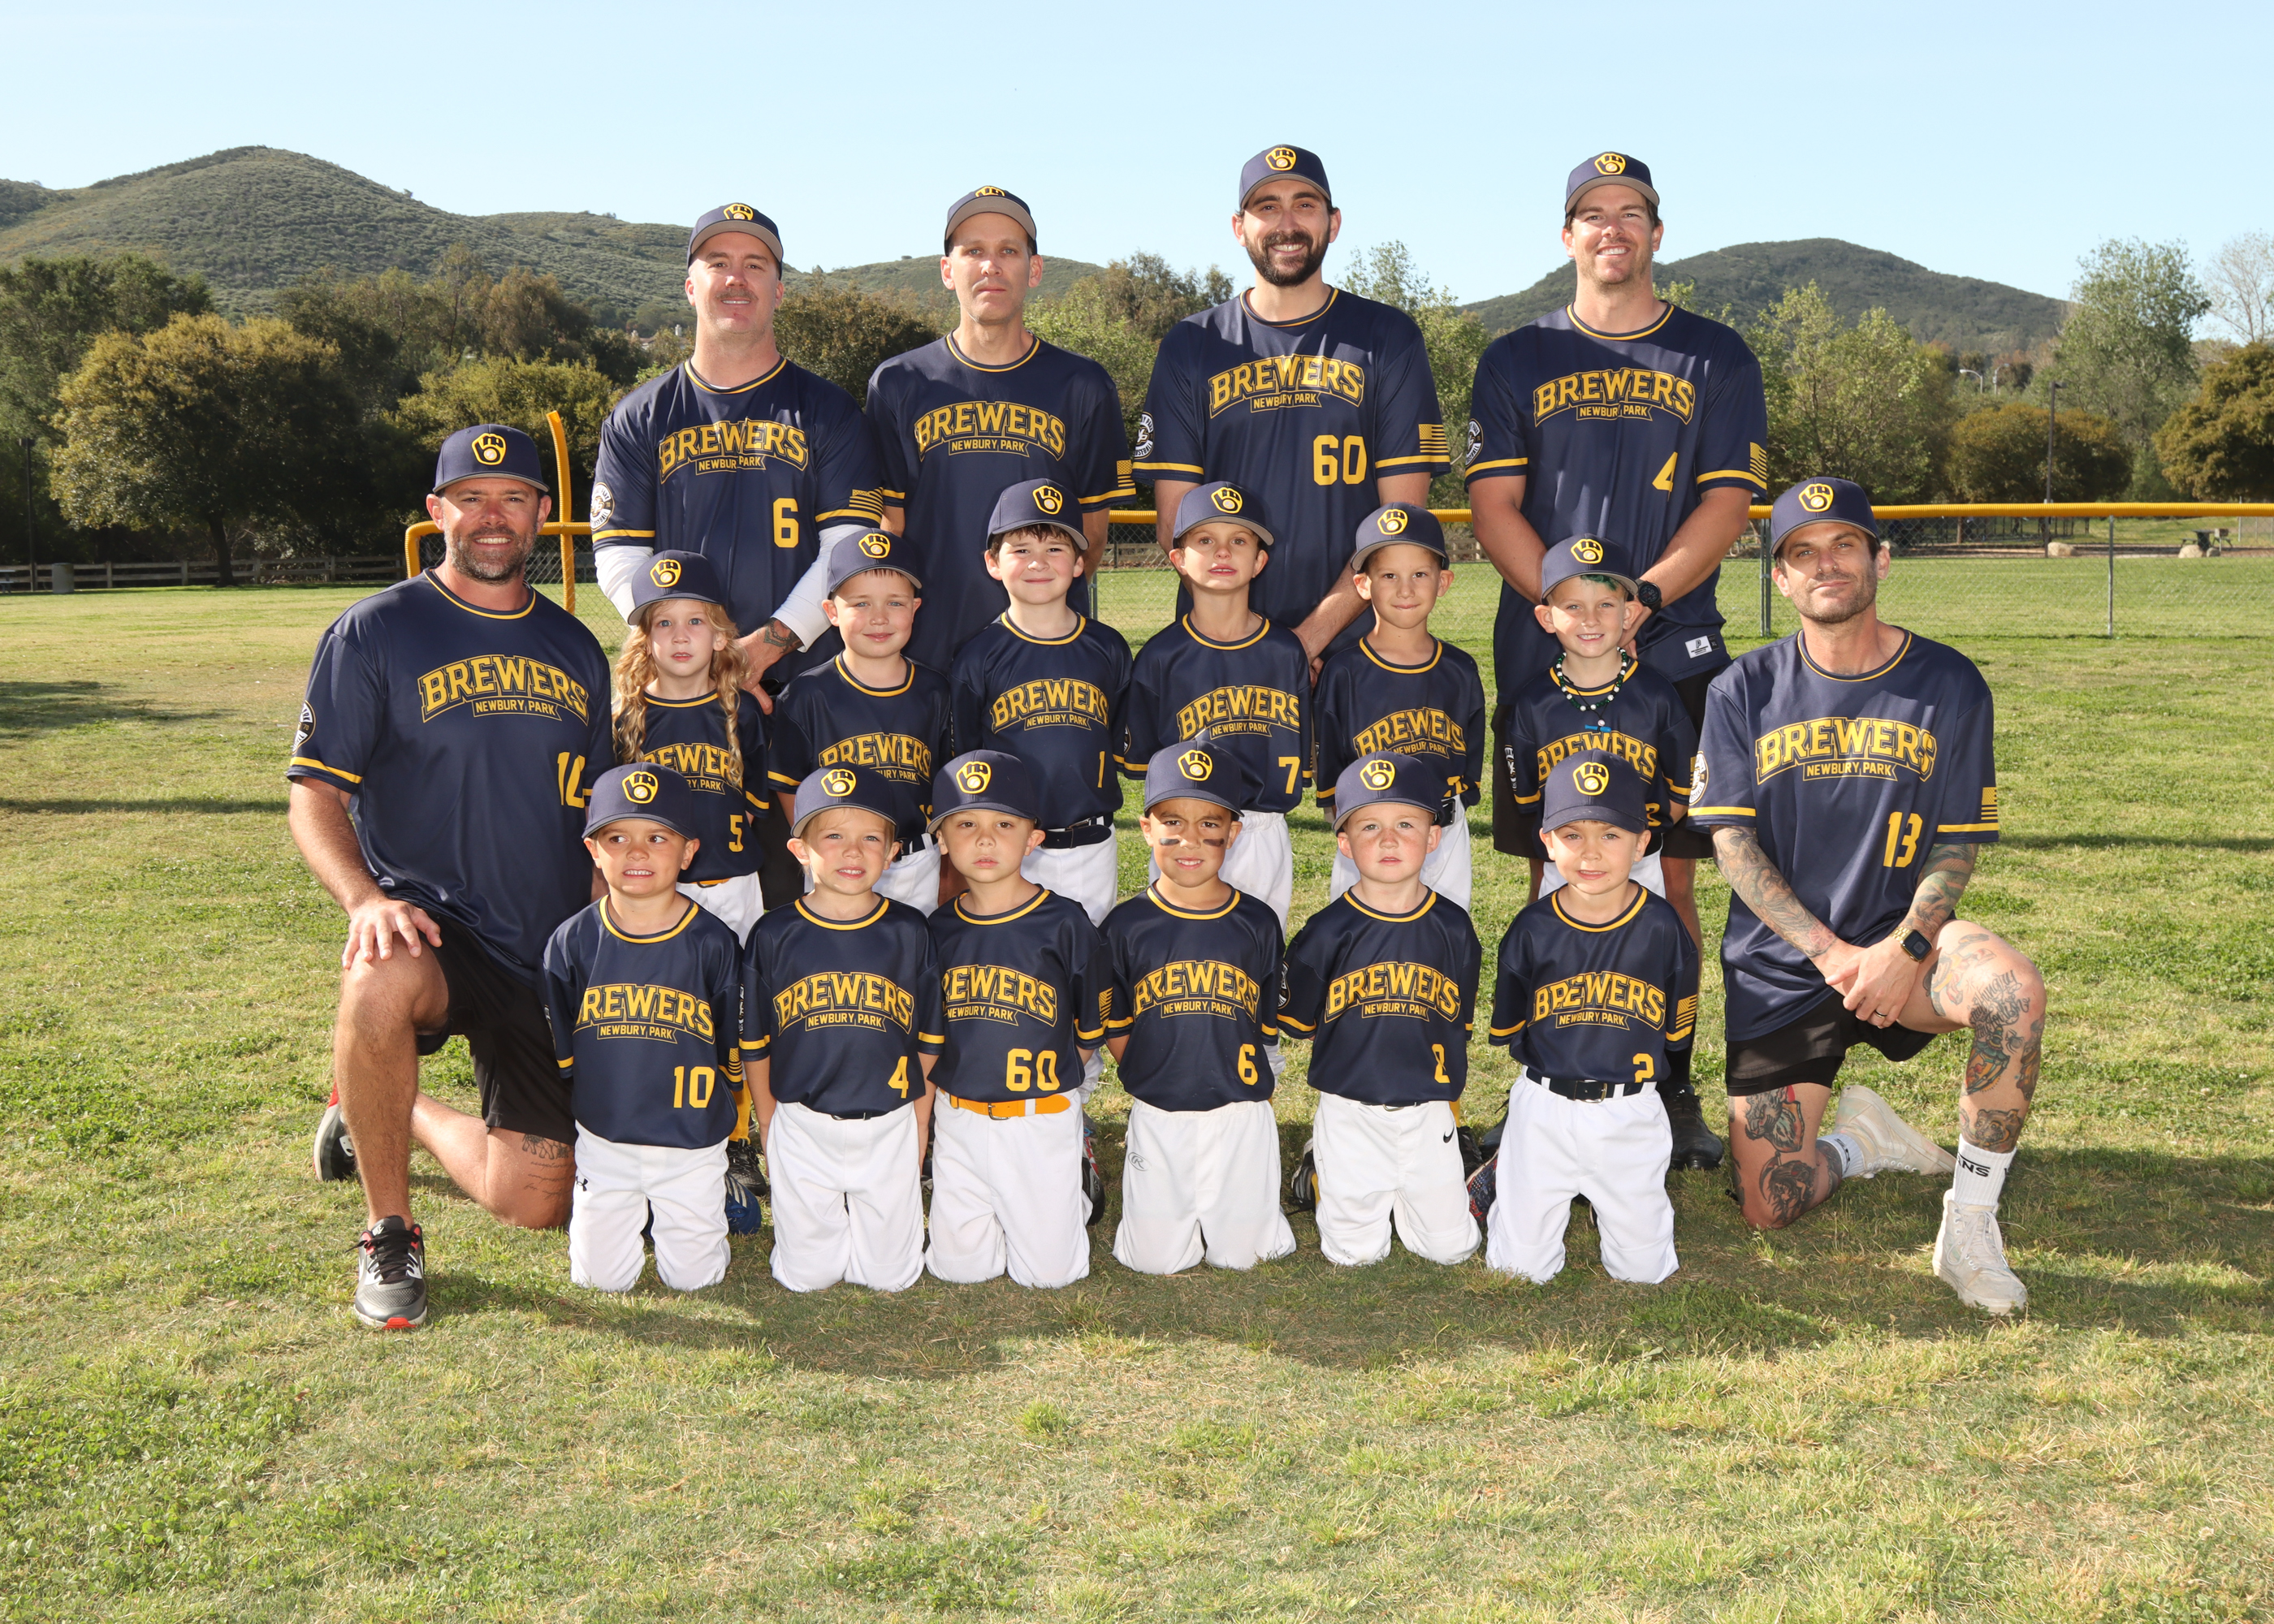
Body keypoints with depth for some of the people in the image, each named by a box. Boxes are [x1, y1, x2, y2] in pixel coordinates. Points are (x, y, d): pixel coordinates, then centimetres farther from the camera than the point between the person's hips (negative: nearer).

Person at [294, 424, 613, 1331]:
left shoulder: (574, 649, 12)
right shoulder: (374, 634, -2)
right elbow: (314, 796, -6)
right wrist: (365, 899, -24)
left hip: (553, 952, 4)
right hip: (425, 924, -4)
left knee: (536, 1202, -2)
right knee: (381, 987, -41)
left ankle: (383, 1114, 31)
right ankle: (390, 1232, -16)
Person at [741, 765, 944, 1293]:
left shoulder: (909, 932, -4)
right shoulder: (774, 936, -5)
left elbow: (929, 1041, 4)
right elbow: (755, 1045, 4)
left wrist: (919, 1125, 5)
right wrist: (768, 1125, 6)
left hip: (889, 1127, 1)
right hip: (802, 1126, 0)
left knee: (891, 1274, 7)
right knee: (806, 1275, 7)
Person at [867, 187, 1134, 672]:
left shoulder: (1083, 386, 9)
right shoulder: (897, 385, 9)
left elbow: (1093, 533, 10)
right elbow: (889, 528, 8)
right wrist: (896, 631, -3)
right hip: (927, 649, 0)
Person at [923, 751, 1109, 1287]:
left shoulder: (1065, 924, -10)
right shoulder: (938, 930, 0)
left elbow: (1089, 1031, 1)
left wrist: (1042, 1082, 8)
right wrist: (969, 1080, 7)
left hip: (1041, 1120, -3)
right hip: (957, 1120, 3)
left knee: (1047, 1272, 0)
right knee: (959, 1266, 5)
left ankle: (1075, 1196, 29)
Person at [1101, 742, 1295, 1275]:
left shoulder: (1257, 924, -1)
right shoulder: (1127, 925, -3)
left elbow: (1267, 1028, 5)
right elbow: (1116, 1030, 4)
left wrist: (1237, 1089, 0)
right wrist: (1153, 1087, -2)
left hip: (1241, 1115, 0)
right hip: (1156, 1117, 0)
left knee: (1239, 1253, 4)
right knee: (1156, 1259, 1)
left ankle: (1239, 1205, 34)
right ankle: (1168, 1205, 32)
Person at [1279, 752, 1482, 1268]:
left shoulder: (1453, 928, -2)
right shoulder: (1327, 932, -8)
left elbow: (1458, 1025, 8)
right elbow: (1301, 1022, 2)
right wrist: (1365, 1052, 3)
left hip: (1429, 1109, 2)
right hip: (1350, 1109, -2)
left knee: (1450, 1245, 2)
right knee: (1355, 1252, 2)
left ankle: (1399, 1189, 31)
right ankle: (1323, 1160, 29)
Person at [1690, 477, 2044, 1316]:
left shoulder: (1948, 684, 0)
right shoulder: (1744, 692, 0)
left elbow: (1958, 843, -2)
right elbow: (1732, 844, -5)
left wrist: (1905, 945, -20)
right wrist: (1832, 953, -18)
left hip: (1902, 939, 0)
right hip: (1779, 962, 1)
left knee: (2014, 991, -36)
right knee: (1770, 1205, -6)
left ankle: (1971, 1223, -18)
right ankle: (1858, 1140, 29)